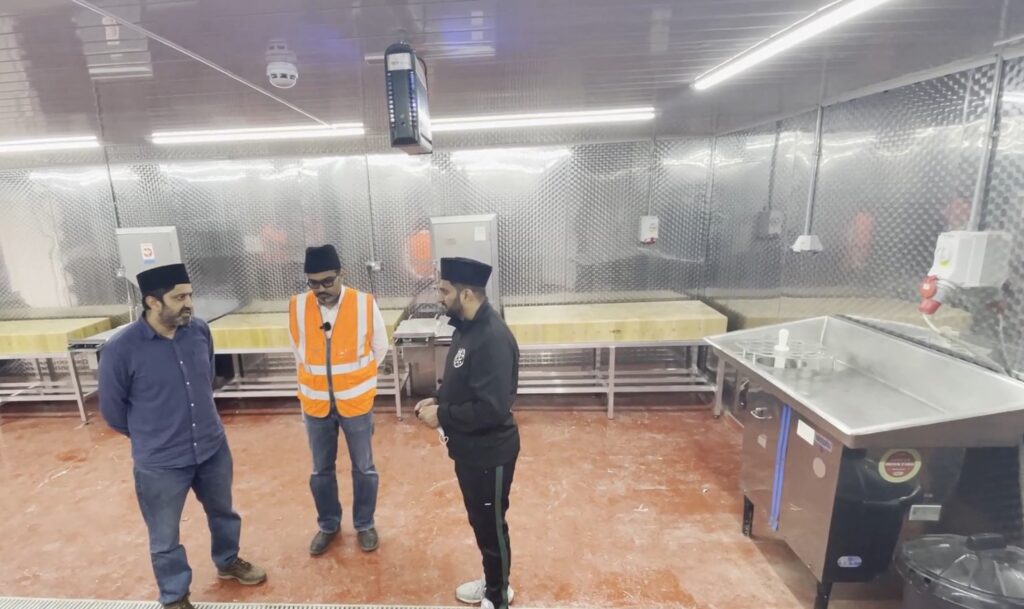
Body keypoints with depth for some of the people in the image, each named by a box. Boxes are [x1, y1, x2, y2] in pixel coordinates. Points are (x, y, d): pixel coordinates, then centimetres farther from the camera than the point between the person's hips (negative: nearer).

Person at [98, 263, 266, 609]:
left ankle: (228, 562, 52)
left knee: (222, 512, 25)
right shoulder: (120, 350, -20)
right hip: (159, 464, -3)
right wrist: (150, 437, 8)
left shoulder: (200, 331, -9)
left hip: (213, 449, 4)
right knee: (165, 538, 18)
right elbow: (112, 410, -5)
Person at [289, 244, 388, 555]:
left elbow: (379, 349, 0)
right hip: (315, 404, 2)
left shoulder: (365, 305, -15)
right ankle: (328, 525, 41)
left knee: (364, 468, 14)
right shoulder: (297, 307, -9)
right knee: (321, 470, 18)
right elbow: (299, 353, 7)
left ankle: (364, 524, 36)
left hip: (356, 402, -2)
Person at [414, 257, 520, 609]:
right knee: (479, 521, 25)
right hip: (469, 449, 9)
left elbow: (492, 408, -32)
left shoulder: (493, 338, -29)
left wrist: (442, 416, -21)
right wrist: (437, 401, 0)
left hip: (490, 454, -9)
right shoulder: (466, 328, 2)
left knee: (491, 526, 13)